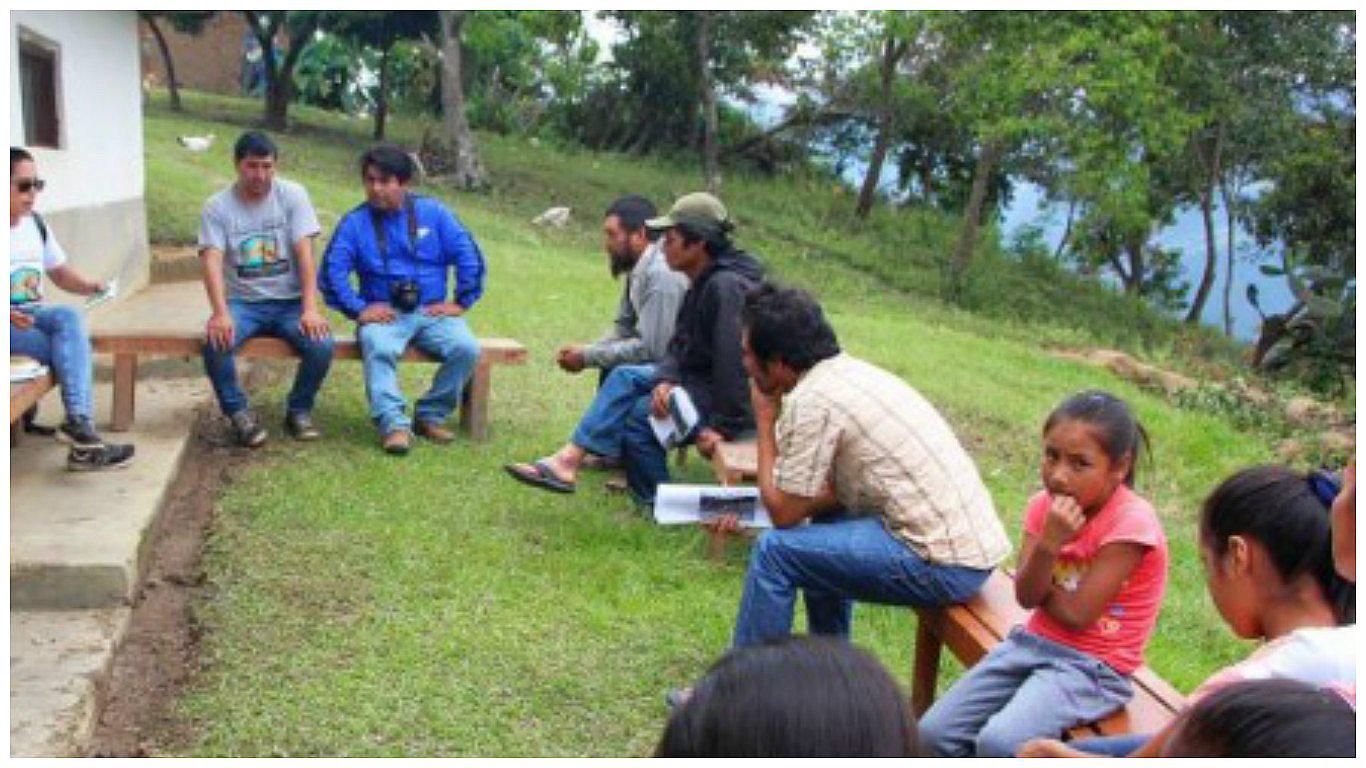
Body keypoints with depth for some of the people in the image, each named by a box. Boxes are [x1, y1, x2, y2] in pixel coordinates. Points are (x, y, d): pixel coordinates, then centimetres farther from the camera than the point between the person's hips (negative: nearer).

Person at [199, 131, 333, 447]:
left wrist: (310, 309, -20)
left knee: (321, 344, -27)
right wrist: (220, 314, -29)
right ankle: (239, 413, -5)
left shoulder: (292, 195, -1)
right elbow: (212, 261, -12)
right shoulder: (217, 207, 0)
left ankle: (299, 410, 1)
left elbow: (304, 253, -9)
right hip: (242, 302, 0)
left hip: (289, 302, 0)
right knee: (215, 342, -30)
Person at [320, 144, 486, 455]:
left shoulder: (432, 212, 8)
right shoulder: (355, 222, 6)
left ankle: (430, 416, -9)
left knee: (466, 348, -25)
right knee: (379, 349, -35)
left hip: (432, 312, 2)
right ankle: (394, 424, -38)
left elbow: (469, 256, 6)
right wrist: (358, 309, -11)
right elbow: (332, 270, -1)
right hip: (383, 313, -1)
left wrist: (460, 302, 1)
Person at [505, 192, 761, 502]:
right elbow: (679, 345, 8)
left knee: (642, 412, -16)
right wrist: (666, 379, -12)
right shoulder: (701, 283, 9)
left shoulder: (727, 286, -24)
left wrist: (724, 426, -27)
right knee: (625, 377, 4)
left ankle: (654, 502, 4)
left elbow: (734, 361, -29)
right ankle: (570, 459, -1)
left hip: (739, 401, -10)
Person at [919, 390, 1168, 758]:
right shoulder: (1045, 505, -1)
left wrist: (1041, 585, -3)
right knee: (935, 732, -5)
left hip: (1093, 667, -6)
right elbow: (1026, 596, -10)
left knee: (999, 742, -28)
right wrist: (1048, 543, -26)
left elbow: (1076, 614, -19)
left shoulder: (1131, 522, -19)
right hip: (1033, 642, 7)